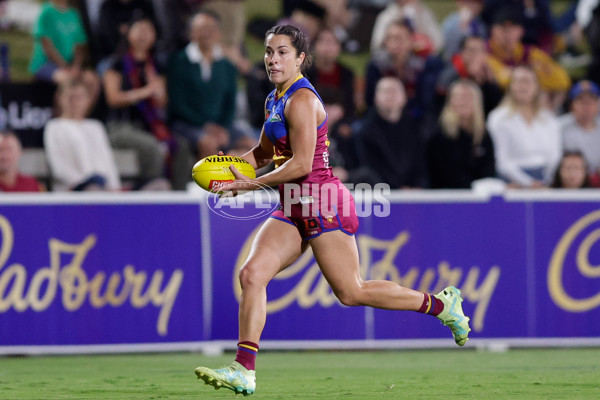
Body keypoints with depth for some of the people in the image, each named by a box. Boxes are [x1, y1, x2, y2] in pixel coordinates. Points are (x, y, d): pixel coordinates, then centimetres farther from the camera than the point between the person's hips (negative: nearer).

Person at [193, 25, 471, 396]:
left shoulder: (301, 100, -16)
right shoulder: (275, 100, 13)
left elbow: (301, 164, -21)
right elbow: (264, 153, 26)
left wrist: (251, 184, -15)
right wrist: (232, 164, 7)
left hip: (324, 206, -9)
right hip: (294, 210, 9)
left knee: (352, 292, -2)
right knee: (252, 274, -8)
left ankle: (441, 303, 16)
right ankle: (243, 372, -11)